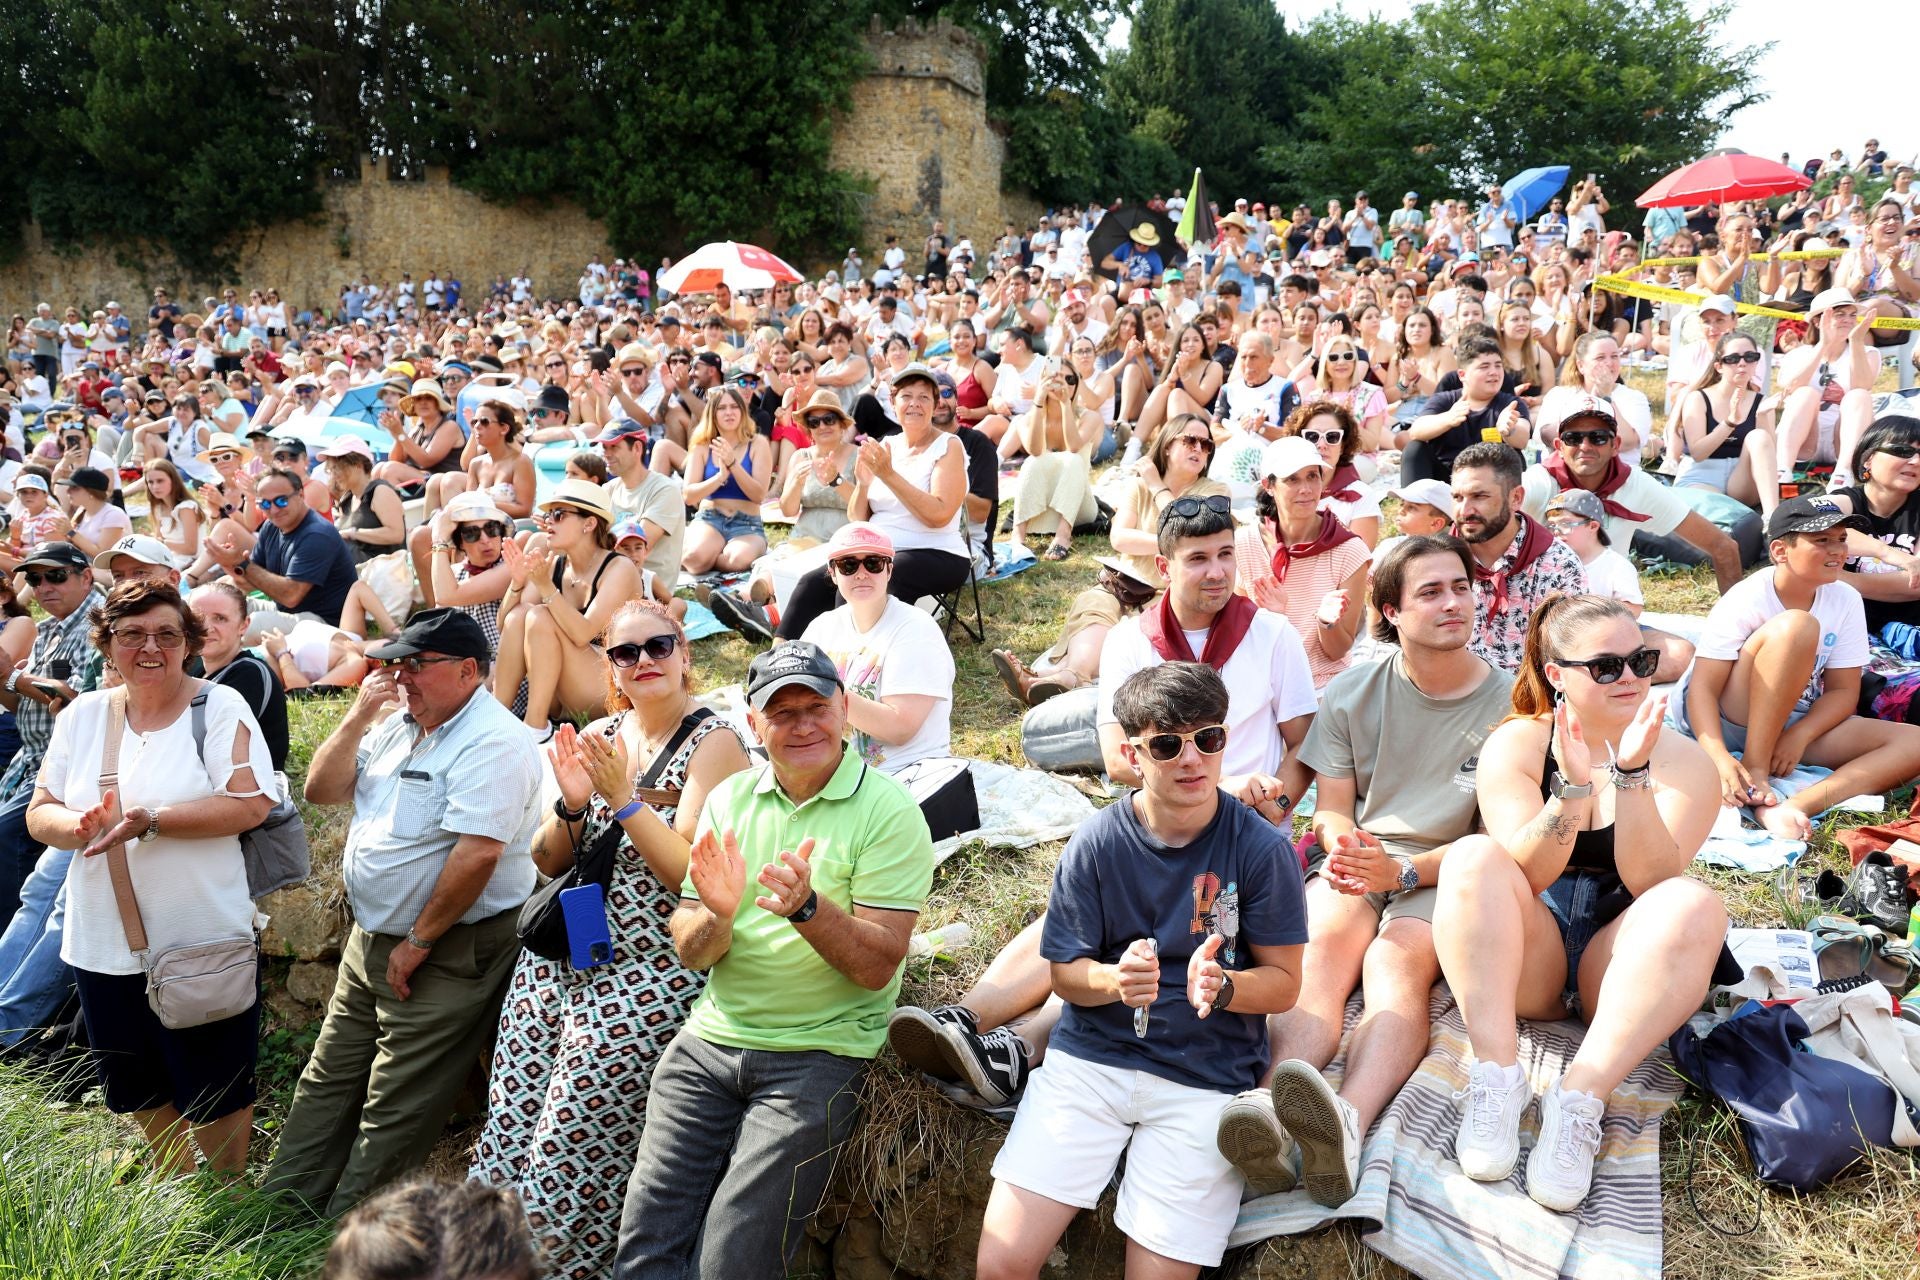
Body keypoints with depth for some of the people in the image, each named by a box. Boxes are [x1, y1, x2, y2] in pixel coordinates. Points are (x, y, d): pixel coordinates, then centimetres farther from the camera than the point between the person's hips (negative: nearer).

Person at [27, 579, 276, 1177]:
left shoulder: (220, 707, -8)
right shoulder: (82, 715, 6)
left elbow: (251, 804, -17)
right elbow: (39, 813, 6)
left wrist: (150, 821, -25)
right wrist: (81, 826, -16)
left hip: (201, 943, -5)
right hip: (102, 944, 5)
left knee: (214, 1094, 8)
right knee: (141, 1091, 20)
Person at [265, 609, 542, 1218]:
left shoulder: (491, 742, -21)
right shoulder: (401, 724, 9)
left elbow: (477, 853, -28)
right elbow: (322, 790, 9)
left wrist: (417, 943, -19)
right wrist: (359, 715, -4)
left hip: (449, 955, -9)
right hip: (370, 940, 9)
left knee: (394, 1112, 3)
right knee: (327, 1083, 19)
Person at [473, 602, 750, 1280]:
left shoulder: (714, 742, -10)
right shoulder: (596, 737, 8)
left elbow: (690, 874, -17)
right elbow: (546, 861, 9)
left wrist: (623, 799, -22)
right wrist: (571, 805, -10)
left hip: (646, 982, -6)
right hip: (557, 963, 6)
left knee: (572, 1159, -1)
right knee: (509, 1128, 9)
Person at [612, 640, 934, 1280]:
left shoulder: (887, 810, -9)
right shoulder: (729, 799, 6)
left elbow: (877, 967, -13)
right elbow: (690, 953, 4)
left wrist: (806, 906, -29)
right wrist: (717, 913, -18)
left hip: (819, 1052, -4)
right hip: (711, 1037, 4)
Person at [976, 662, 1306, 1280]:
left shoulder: (1262, 849, -6)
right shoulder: (1097, 842, -3)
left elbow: (1284, 982, 0)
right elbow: (1064, 972, 1)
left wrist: (1221, 986, -22)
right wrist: (1114, 980, -21)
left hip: (1207, 1075, -1)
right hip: (1092, 1057, 1)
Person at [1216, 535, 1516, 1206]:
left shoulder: (1509, 703, 0)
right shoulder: (1351, 693, 8)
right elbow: (1331, 807, 10)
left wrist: (1404, 872, -18)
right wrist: (1338, 841, -17)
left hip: (1447, 873, -2)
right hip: (1358, 855, 2)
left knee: (1395, 958, -34)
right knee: (1322, 944, -32)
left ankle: (1347, 1125, -62)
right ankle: (1268, 1111, -57)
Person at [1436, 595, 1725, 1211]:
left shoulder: (1683, 760, -2)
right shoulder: (1515, 744, -2)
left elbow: (1653, 885, -16)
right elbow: (1522, 877, -14)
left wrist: (1631, 775, -26)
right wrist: (1572, 786, -28)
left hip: (1620, 971, 0)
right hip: (1527, 962, 0)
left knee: (1695, 904, -30)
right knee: (1472, 859, -27)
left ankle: (1579, 1099, -34)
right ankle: (1497, 1079, -32)